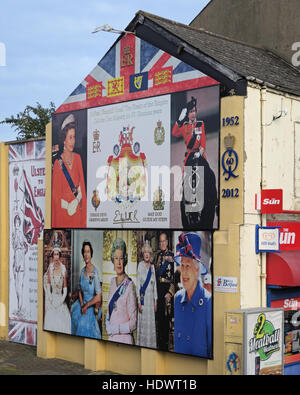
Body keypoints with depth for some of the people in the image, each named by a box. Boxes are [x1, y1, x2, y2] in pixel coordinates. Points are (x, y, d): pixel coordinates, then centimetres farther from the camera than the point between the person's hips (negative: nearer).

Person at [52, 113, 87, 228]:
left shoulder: (77, 158, 6)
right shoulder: (58, 164, -7)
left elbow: (82, 185, 8)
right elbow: (56, 194, -4)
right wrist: (67, 205, -14)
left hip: (78, 212, 3)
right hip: (63, 213, -3)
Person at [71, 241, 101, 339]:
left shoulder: (95, 272, -17)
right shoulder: (82, 271, 4)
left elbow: (98, 298, -18)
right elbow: (80, 291, 12)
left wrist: (86, 306, -11)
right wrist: (82, 305, -4)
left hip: (92, 307, -6)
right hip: (83, 304, 6)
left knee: (84, 324, -21)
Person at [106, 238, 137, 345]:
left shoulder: (129, 285, -14)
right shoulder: (112, 282, 9)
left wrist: (117, 329, -13)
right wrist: (108, 325, -1)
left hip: (124, 338, -6)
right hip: (111, 337, 6)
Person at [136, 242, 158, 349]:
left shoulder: (152, 267, 10)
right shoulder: (140, 265, -4)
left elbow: (155, 285, 13)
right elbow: (138, 283, -7)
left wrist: (155, 301, 8)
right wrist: (139, 301, -13)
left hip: (151, 297, 4)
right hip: (143, 297, -4)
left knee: (151, 322, 7)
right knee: (143, 321, -2)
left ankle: (150, 344, 15)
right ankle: (142, 344, 5)